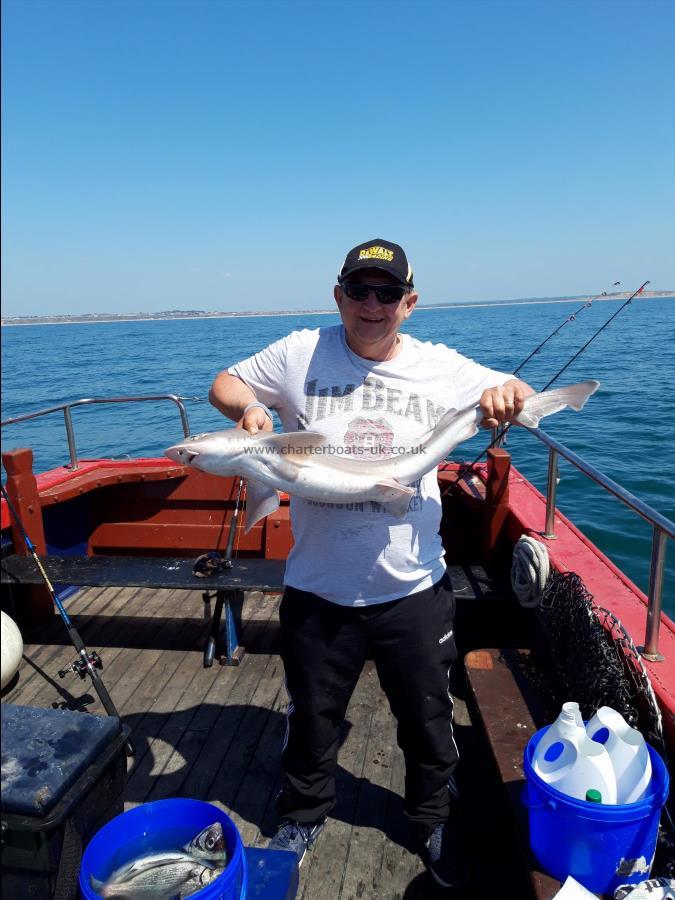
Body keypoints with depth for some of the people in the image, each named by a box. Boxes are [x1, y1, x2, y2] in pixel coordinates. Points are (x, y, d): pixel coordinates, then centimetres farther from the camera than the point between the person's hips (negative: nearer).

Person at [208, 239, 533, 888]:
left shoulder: (441, 368, -4)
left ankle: (433, 821, 51)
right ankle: (303, 815, 53)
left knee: (427, 719, 21)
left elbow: (518, 396, 6)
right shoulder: (301, 355, -6)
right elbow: (224, 384, 6)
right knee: (311, 716, 22)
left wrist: (506, 396, -18)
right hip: (319, 586, 0)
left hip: (414, 588, 1)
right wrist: (248, 407, -17)